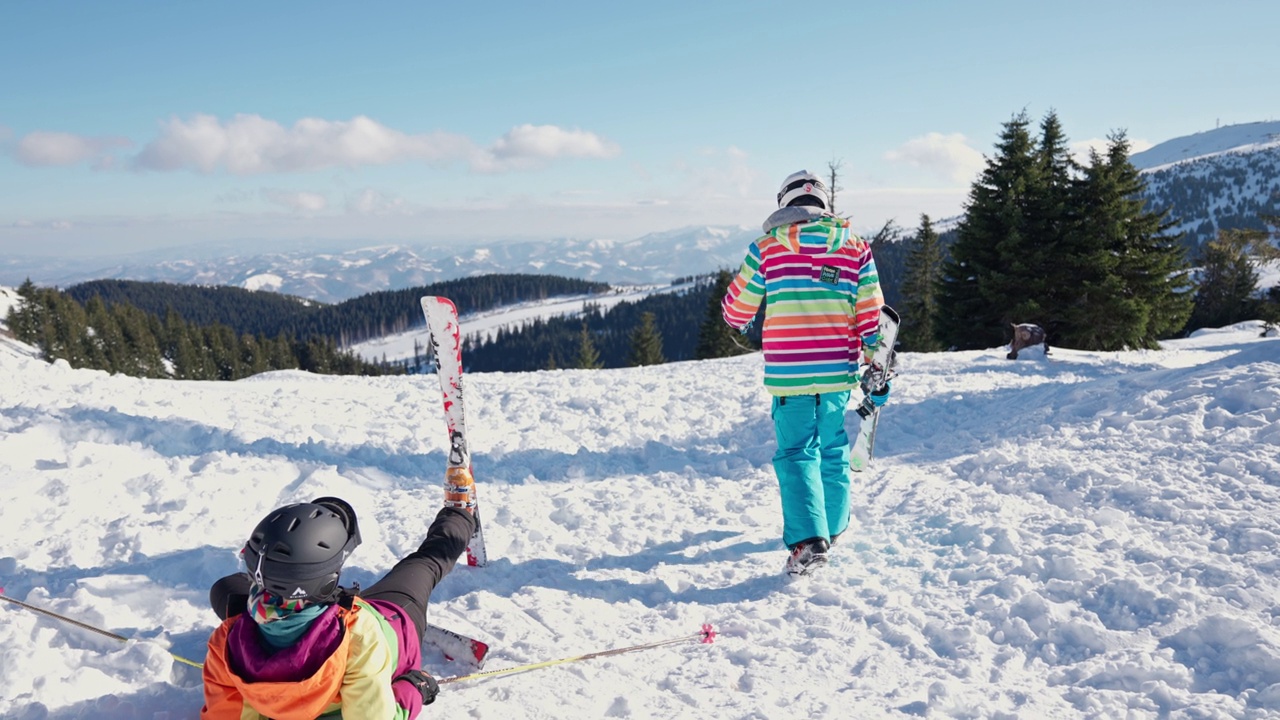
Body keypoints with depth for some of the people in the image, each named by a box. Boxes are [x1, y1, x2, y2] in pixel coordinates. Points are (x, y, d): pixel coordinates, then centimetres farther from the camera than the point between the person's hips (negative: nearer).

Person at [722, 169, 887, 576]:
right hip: (838, 373, 3)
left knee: (796, 453, 2)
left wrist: (740, 322, 29)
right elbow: (871, 315, 2)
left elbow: (737, 309, 5)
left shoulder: (767, 248, -3)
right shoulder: (856, 248, 4)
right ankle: (833, 527, 33)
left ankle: (808, 540, -12)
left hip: (788, 375, -3)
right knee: (833, 449, 19)